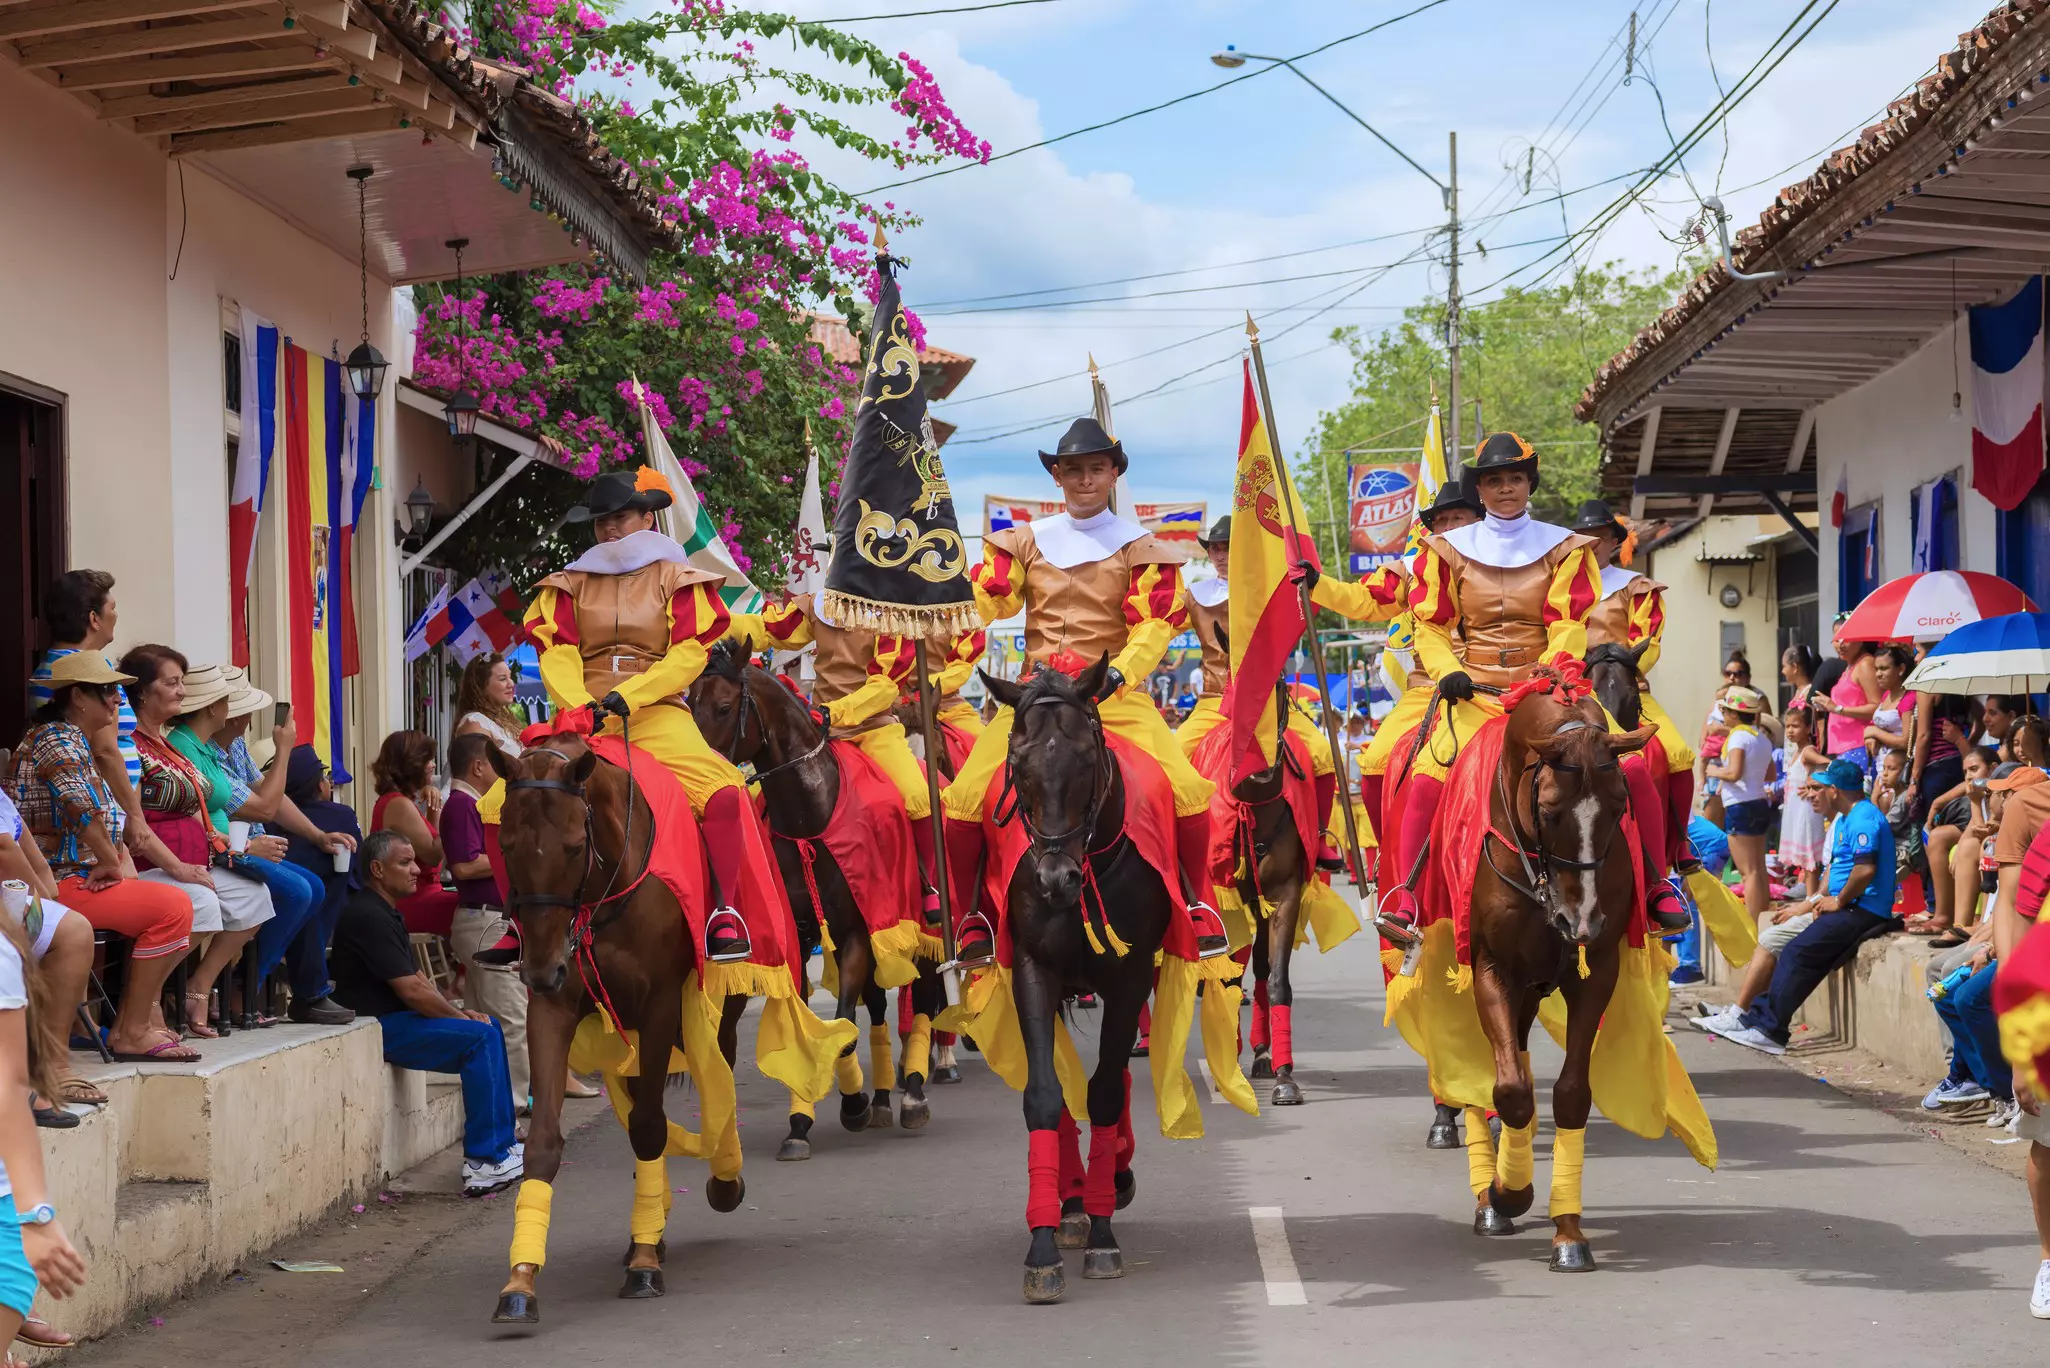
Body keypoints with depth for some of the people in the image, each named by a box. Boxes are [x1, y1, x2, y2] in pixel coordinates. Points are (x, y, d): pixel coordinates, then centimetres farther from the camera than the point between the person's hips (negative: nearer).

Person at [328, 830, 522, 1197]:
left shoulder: (386, 912, 18)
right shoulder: (368, 917, -18)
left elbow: (417, 979, 18)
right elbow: (411, 990, -20)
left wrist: (460, 1013, 4)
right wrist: (460, 1016, -8)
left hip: (392, 1019, 11)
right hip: (374, 1027, -11)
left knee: (490, 1029, 10)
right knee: (480, 1037, -19)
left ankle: (502, 1144, 11)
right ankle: (484, 1163, -19)